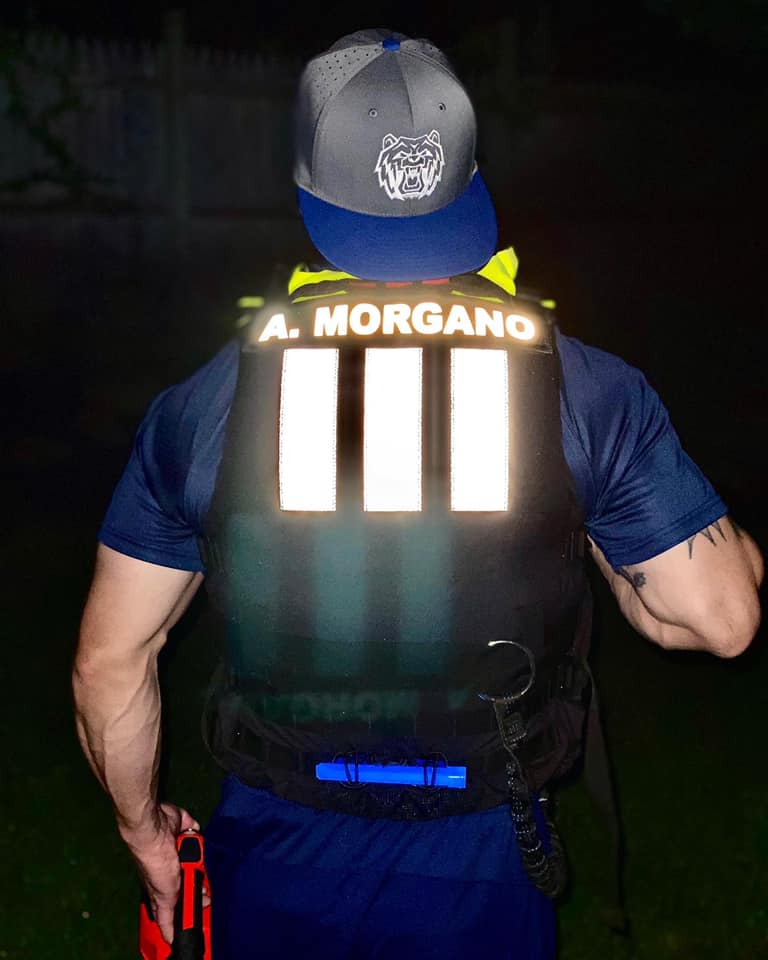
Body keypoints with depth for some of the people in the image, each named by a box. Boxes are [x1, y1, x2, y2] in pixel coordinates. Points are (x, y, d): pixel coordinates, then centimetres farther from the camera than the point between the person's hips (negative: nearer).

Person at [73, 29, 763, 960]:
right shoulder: (589, 392, -11)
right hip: (481, 876, 0)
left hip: (276, 864, 1)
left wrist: (144, 826, 14)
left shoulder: (205, 403, -9)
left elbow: (109, 660, -3)